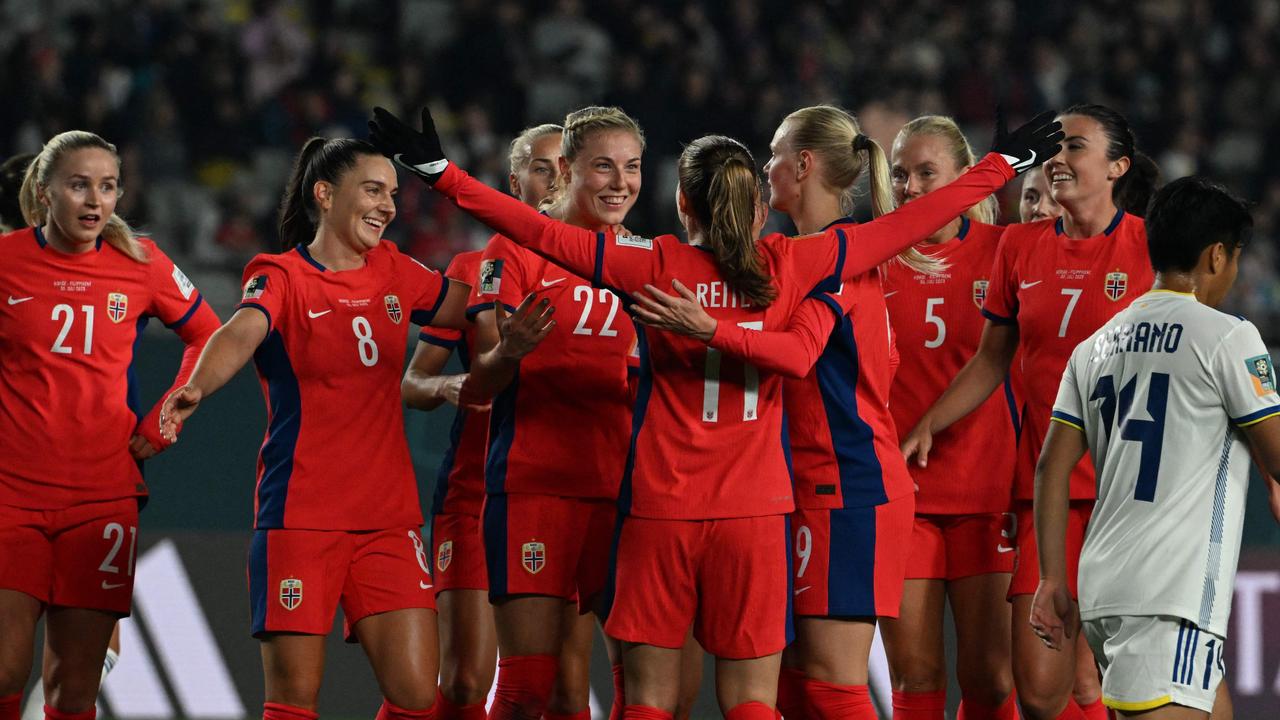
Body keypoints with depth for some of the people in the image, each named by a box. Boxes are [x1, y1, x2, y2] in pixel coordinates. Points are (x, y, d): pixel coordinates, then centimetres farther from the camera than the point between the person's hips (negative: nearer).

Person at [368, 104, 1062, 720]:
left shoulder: (655, 267, -3)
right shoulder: (791, 265, 1)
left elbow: (542, 233, -6)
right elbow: (906, 226, 8)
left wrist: (441, 172, -2)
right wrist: (1004, 162, 18)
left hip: (659, 511, -1)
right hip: (754, 512, 1)